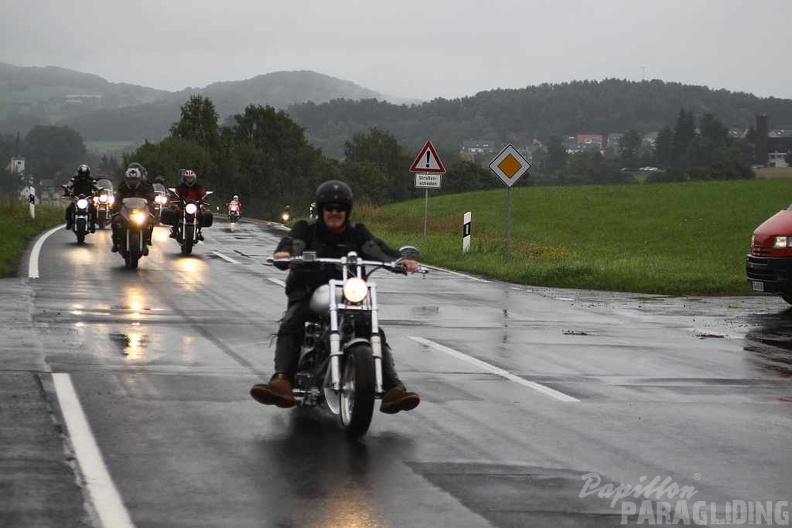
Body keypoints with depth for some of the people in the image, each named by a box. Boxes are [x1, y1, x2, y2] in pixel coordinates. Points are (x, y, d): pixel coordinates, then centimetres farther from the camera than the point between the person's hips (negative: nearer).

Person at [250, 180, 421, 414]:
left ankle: (393, 390, -28)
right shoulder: (306, 229, 7)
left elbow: (376, 248, -7)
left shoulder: (357, 233, 11)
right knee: (289, 327, -29)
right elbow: (293, 243, -15)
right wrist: (283, 252, -41)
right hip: (308, 295, -1)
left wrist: (401, 260, -29)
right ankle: (282, 382, -47)